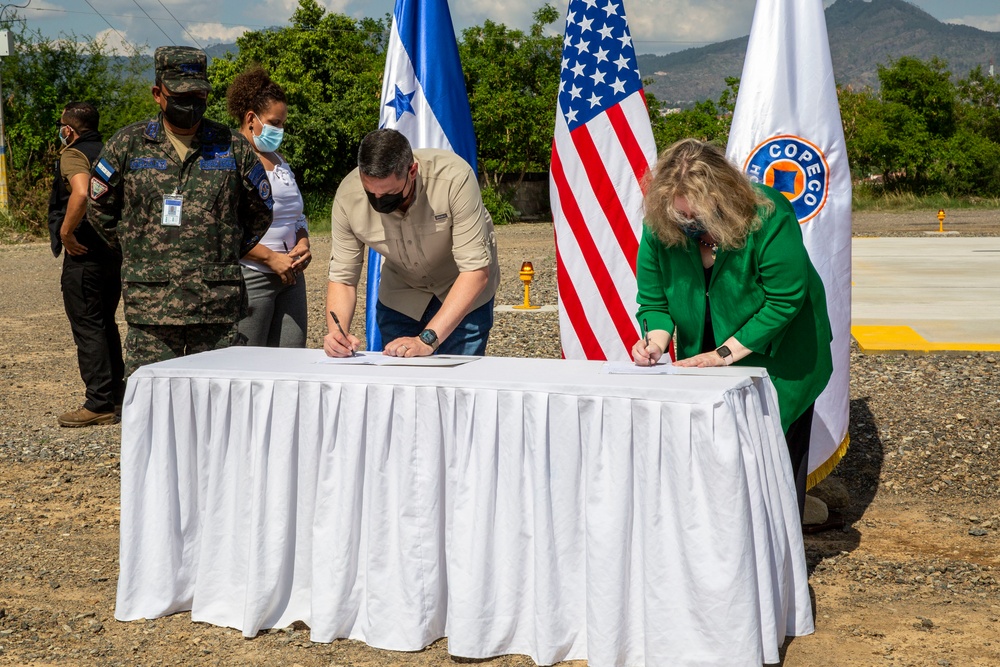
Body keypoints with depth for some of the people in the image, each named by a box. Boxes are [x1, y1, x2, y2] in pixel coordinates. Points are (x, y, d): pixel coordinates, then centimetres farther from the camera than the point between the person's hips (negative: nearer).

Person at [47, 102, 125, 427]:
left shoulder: (73, 155, -11)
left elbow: (81, 193, -31)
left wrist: (66, 232, -21)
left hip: (84, 252, -8)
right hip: (116, 250, 8)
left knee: (87, 327, -3)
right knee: (105, 323, 19)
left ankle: (99, 404, -3)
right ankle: (115, 389, 25)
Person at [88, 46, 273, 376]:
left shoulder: (233, 147, 6)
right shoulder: (128, 145, 5)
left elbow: (260, 211, 18)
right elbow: (100, 210, 16)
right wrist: (137, 254, 12)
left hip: (219, 310, 1)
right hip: (151, 309, -1)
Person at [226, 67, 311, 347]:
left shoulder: (278, 160, 18)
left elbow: (296, 215, 27)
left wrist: (303, 243, 6)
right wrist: (271, 258, -16)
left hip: (289, 274, 8)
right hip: (251, 278, -8)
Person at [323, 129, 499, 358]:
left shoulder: (454, 178, -34)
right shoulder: (347, 197, -24)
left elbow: (475, 271, -34)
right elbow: (342, 278, -15)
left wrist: (427, 340, -41)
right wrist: (336, 331, -36)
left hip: (465, 295, -2)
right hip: (400, 297, 3)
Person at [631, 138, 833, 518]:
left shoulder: (769, 218, -29)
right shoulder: (658, 227, -16)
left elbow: (784, 301, -25)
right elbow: (653, 299, -6)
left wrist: (723, 355, -26)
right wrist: (655, 341, -27)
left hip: (775, 360, -4)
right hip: (705, 363, 4)